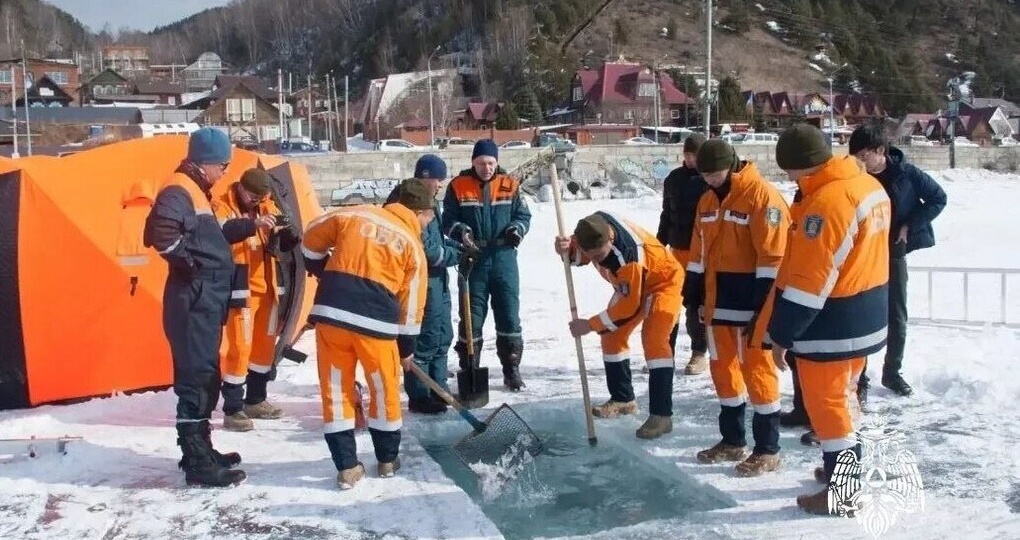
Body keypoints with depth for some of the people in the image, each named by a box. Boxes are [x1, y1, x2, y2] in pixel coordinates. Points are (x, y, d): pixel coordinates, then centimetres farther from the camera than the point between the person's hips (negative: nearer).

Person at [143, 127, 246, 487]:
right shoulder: (179, 191, -15)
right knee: (196, 378, -6)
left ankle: (200, 450, 26)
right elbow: (161, 230, -32)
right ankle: (197, 463, -1)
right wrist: (187, 263, -20)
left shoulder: (195, 191, 17)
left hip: (204, 300, 10)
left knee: (204, 376, 16)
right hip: (193, 301, -10)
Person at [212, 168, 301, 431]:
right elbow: (220, 232, -28)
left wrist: (289, 234, -12)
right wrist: (254, 224, -37)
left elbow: (283, 244, 10)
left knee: (265, 344, 14)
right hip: (240, 290, -7)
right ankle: (232, 410, -1)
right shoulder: (221, 207, -6)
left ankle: (255, 400, 29)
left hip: (267, 288, 7)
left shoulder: (268, 207, 10)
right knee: (239, 347, -8)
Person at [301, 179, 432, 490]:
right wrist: (407, 347, 18)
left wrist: (323, 272, 36)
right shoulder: (413, 245, 7)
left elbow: (312, 239, 21)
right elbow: (411, 302, 8)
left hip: (330, 311, 2)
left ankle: (347, 466, 15)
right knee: (385, 389, 17)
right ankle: (387, 460, 30)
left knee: (336, 389, 12)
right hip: (375, 321, -2)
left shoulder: (356, 215, 12)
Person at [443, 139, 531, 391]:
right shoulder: (458, 186, -1)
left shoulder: (510, 186, 3)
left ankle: (512, 370, 20)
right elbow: (448, 220, 2)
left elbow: (523, 215, 8)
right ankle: (469, 371, 17)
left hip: (504, 259, 1)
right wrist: (460, 230, -19)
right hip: (472, 261, -1)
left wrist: (517, 229, -12)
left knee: (509, 315, 7)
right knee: (472, 317, 5)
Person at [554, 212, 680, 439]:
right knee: (612, 335, 9)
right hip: (629, 284, 8)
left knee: (653, 341, -22)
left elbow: (630, 304, -32)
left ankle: (661, 414, -20)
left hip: (662, 281, -8)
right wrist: (566, 249, -26)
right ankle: (623, 399, 24)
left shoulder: (627, 254, -41)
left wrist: (591, 325, -28)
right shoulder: (593, 226, -22)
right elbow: (579, 255, -2)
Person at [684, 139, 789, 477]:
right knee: (723, 368, 13)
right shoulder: (708, 200, 11)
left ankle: (767, 450, 9)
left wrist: (765, 307, -19)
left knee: (756, 371, -2)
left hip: (750, 303, -8)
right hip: (717, 301, 8)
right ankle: (733, 440, 27)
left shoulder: (763, 196, -14)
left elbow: (774, 257, -17)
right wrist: (693, 294, 16)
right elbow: (699, 252, 18)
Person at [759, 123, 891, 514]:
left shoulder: (826, 202, -26)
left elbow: (807, 281, -25)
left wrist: (781, 336, -18)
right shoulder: (869, 185, 4)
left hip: (832, 324, -9)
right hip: (866, 314, 10)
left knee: (826, 401, 4)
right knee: (842, 394, 23)